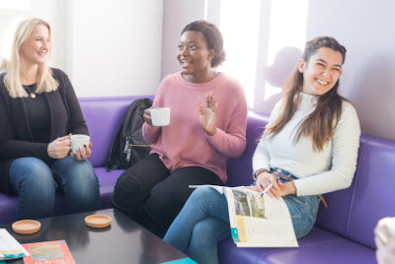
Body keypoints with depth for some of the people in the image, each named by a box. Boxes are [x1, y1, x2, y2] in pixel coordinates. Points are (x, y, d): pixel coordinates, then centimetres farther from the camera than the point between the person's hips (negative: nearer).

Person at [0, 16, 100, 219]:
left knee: (83, 171, -32)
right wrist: (46, 150, -20)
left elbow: (79, 124, 11)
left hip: (64, 156, 3)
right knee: (37, 173, -37)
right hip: (18, 160, -2)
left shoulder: (58, 78, 12)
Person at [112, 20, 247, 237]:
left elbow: (238, 146, -2)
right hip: (162, 158, 4)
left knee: (163, 196, -33)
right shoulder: (169, 83, 8)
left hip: (202, 168, -3)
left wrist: (212, 132, -21)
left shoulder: (231, 89, -3)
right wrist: (151, 125, -8)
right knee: (126, 186, -28)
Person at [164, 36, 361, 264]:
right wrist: (261, 173, -5)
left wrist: (289, 188, -15)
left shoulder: (343, 112, -2)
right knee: (202, 232, -25)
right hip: (263, 192, 5)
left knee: (203, 195, -21)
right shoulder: (284, 104, 17)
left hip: (298, 205, -5)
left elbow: (343, 176, -6)